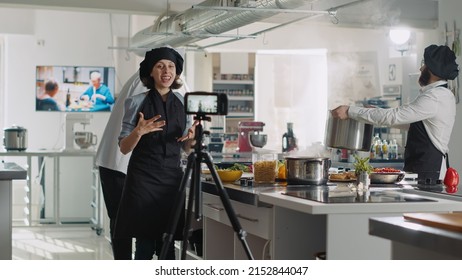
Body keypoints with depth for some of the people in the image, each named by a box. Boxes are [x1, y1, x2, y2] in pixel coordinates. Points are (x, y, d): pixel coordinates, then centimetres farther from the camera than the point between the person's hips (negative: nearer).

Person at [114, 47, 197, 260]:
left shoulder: (183, 103, 9)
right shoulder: (136, 103, -1)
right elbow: (124, 148, -2)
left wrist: (192, 138, -8)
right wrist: (139, 132, -21)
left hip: (172, 179, 3)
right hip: (143, 180, -3)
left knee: (168, 246, 3)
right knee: (145, 246, -4)